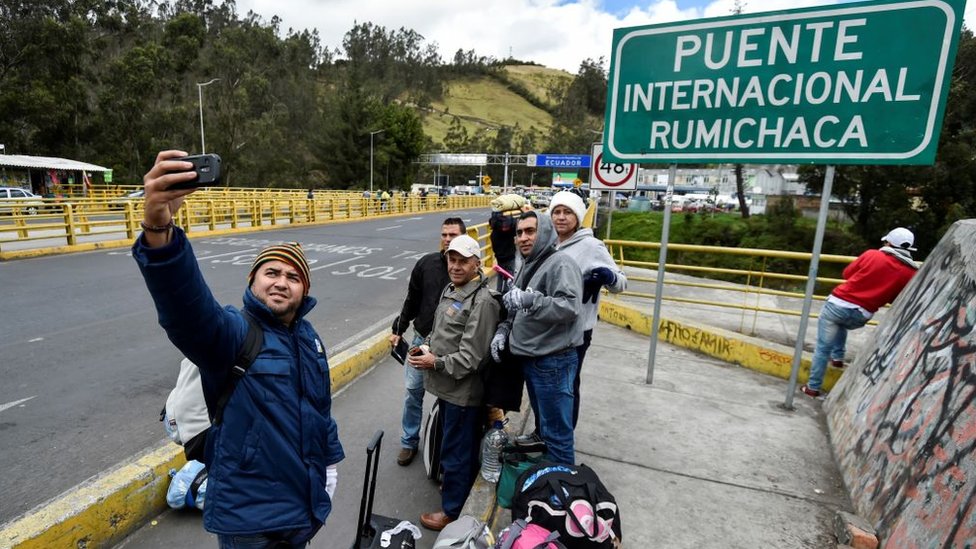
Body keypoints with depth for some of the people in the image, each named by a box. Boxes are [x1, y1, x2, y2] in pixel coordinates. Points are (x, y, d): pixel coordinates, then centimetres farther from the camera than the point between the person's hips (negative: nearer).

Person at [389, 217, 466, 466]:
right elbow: (412, 300, 7)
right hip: (422, 339, 3)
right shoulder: (426, 263, -2)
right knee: (413, 390, 10)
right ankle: (409, 442, 29)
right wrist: (398, 329, 8)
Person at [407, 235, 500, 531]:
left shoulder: (482, 301, -21)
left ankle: (452, 510, 26)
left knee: (455, 451, 7)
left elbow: (471, 356, -23)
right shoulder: (450, 289, 8)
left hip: (463, 390, -9)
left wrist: (436, 363, -17)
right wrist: (426, 346, 4)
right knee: (461, 447, 27)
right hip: (446, 385, 9)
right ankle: (457, 485, 47)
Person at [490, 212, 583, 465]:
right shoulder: (527, 266, 13)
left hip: (553, 361, -9)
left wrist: (531, 299, -38)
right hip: (529, 359, 10)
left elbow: (570, 306, -30)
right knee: (543, 423, 25)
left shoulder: (560, 263, -16)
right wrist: (504, 329, 5)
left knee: (556, 432, 2)